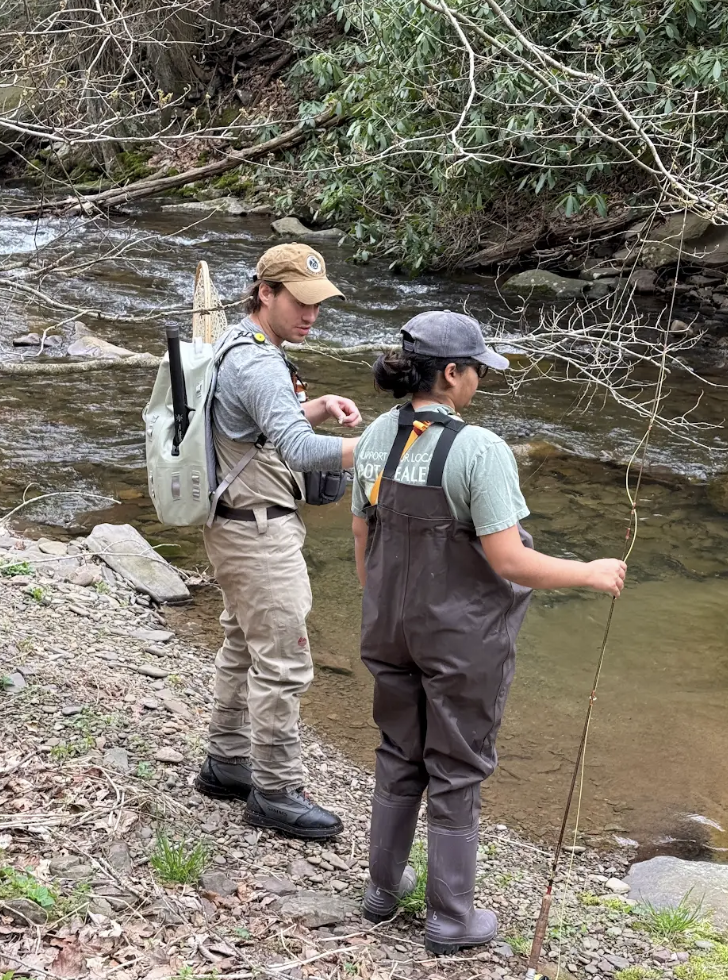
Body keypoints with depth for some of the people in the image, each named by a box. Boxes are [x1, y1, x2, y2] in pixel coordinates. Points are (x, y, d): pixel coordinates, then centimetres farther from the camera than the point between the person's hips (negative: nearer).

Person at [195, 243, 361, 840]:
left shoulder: (243, 349, 9)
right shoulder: (259, 367, -24)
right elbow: (300, 450, -38)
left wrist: (319, 408, 6)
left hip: (241, 526, 11)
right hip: (260, 533, -11)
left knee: (245, 647, 20)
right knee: (284, 662, -4)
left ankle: (228, 762, 33)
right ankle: (277, 793, 5)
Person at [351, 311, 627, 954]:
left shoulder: (377, 438, -3)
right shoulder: (481, 452, -24)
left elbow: (362, 540, 5)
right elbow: (508, 561, -23)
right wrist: (591, 574, -10)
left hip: (391, 630, 6)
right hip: (461, 641, -6)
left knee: (399, 757, 22)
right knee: (456, 773, 9)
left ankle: (385, 885, 36)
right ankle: (450, 917, 22)